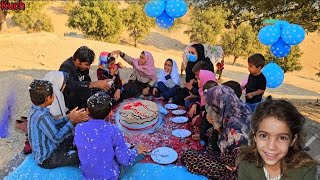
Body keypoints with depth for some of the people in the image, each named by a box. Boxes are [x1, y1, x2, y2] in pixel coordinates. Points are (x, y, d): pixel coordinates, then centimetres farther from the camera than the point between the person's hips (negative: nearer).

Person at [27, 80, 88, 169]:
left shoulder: (35, 110, 0)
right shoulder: (41, 116, -30)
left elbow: (54, 125, 7)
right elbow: (57, 137, -28)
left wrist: (69, 117, -7)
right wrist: (72, 121, -24)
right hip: (46, 159, -10)